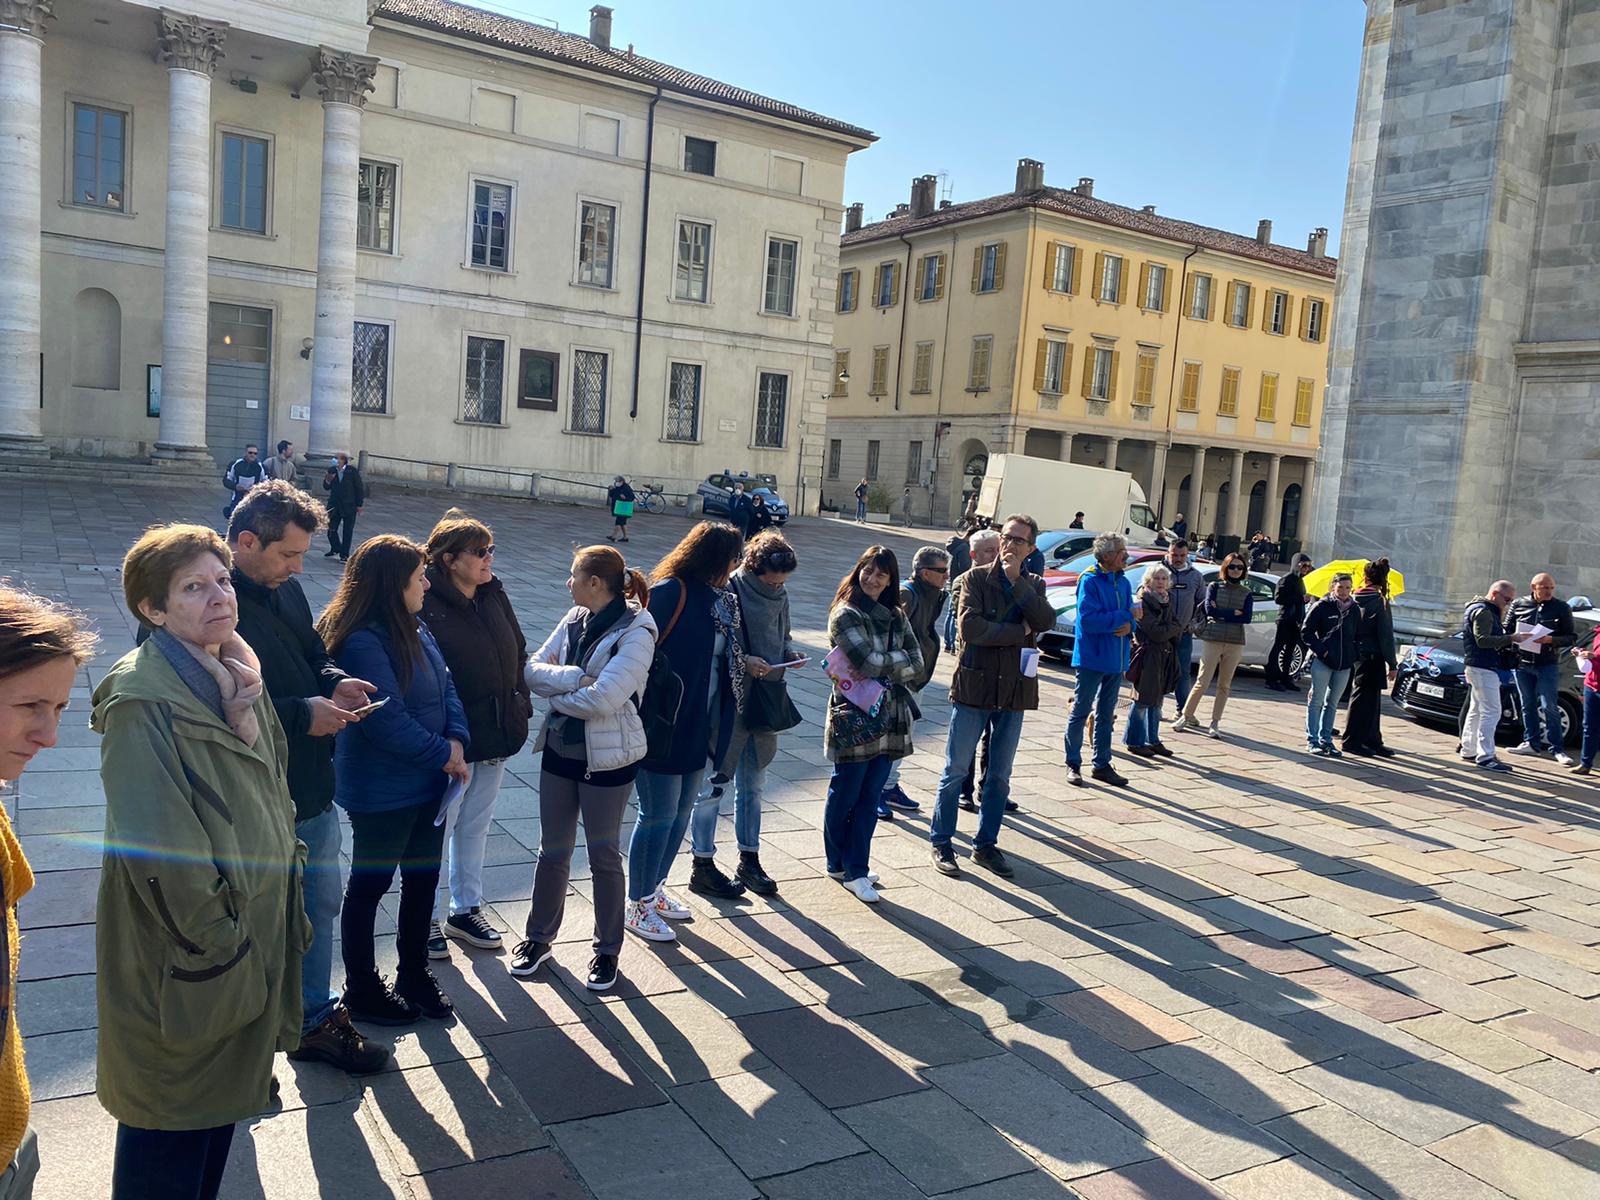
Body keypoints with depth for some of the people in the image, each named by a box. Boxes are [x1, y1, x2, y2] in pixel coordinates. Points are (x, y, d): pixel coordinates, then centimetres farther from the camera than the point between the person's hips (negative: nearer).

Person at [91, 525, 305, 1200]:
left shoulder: (236, 678, 5)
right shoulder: (143, 701, -22)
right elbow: (159, 847, -24)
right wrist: (215, 941, -19)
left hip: (249, 938, 8)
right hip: (182, 965, -8)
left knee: (223, 1103, 23)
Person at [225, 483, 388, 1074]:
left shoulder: (286, 589, 4)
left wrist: (333, 682, -3)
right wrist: (301, 714, -25)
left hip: (312, 794, 8)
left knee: (320, 906, 21)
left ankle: (315, 1019, 40)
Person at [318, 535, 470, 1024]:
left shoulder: (415, 630, 4)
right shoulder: (362, 642, -23)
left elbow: (446, 687, 7)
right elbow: (388, 721, -25)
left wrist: (456, 740, -11)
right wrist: (444, 757, -15)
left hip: (428, 784, 8)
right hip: (381, 794, -8)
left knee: (423, 878, 19)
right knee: (370, 884, 10)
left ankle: (414, 972, 38)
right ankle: (362, 989, 28)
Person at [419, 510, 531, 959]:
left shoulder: (494, 596, 4)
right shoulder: (427, 603, -18)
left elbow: (518, 651, 13)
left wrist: (520, 705, 8)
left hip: (496, 733, 7)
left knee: (476, 825, 20)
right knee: (437, 829, 9)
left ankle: (465, 910, 36)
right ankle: (428, 919, 26)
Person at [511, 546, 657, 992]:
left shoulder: (636, 632, -18)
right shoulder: (574, 619, 2)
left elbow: (602, 699, -26)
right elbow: (534, 668, -3)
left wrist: (556, 688, -10)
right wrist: (576, 678, -20)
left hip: (607, 759, -5)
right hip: (559, 750, 6)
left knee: (604, 855, 9)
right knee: (553, 852, 16)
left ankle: (607, 951, 26)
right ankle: (539, 937, 34)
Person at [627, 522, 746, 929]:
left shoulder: (718, 599, 9)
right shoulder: (670, 592, -16)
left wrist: (750, 665, 2)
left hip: (697, 727, 8)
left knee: (681, 813, 17)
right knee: (658, 815, 1)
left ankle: (654, 889, 34)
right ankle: (637, 905, 16)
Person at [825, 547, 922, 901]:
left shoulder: (896, 616, 13)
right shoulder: (846, 615, -7)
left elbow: (917, 663, 5)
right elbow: (869, 662, -18)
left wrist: (884, 669, -10)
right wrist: (902, 659, -3)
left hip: (889, 720, 6)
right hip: (855, 720, -6)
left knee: (869, 799, 8)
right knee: (844, 797, 6)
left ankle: (855, 871, 15)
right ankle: (838, 865, 22)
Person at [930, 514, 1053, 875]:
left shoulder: (1033, 585, 9)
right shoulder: (976, 578, -3)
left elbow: (1046, 620, -11)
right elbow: (970, 626, -17)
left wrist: (1017, 580, -13)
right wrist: (1019, 632, -12)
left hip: (1014, 692, 4)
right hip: (974, 687, -4)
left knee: (1000, 775, 12)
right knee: (956, 770, 4)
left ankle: (986, 843, 25)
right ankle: (940, 842, 15)